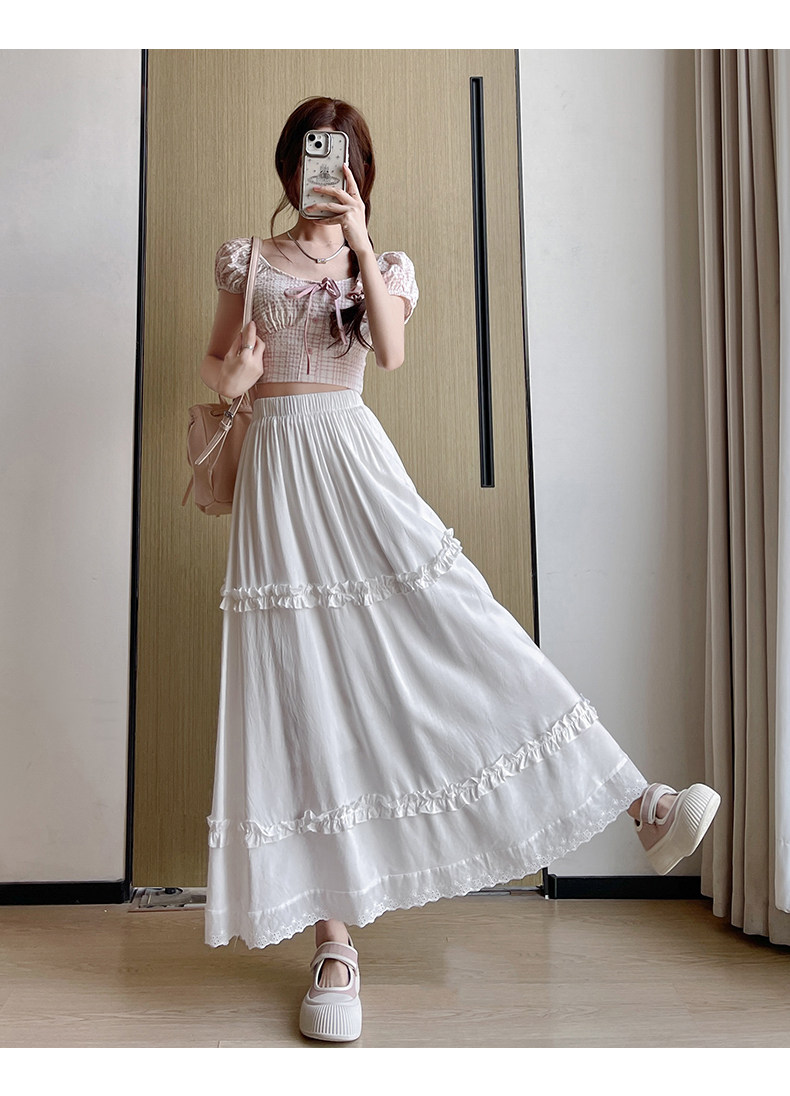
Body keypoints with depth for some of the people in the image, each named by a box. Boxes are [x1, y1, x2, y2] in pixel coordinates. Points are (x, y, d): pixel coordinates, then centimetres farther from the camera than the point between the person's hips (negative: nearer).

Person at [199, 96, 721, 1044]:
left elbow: (391, 353, -8)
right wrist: (230, 375, -9)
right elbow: (212, 362, 15)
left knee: (463, 630, -14)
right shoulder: (248, 258, 12)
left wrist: (360, 240, -16)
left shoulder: (383, 265, 11)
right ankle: (334, 938, 1)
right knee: (304, 684, -5)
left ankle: (638, 806, -10)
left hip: (355, 460, 1)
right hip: (276, 471, 0)